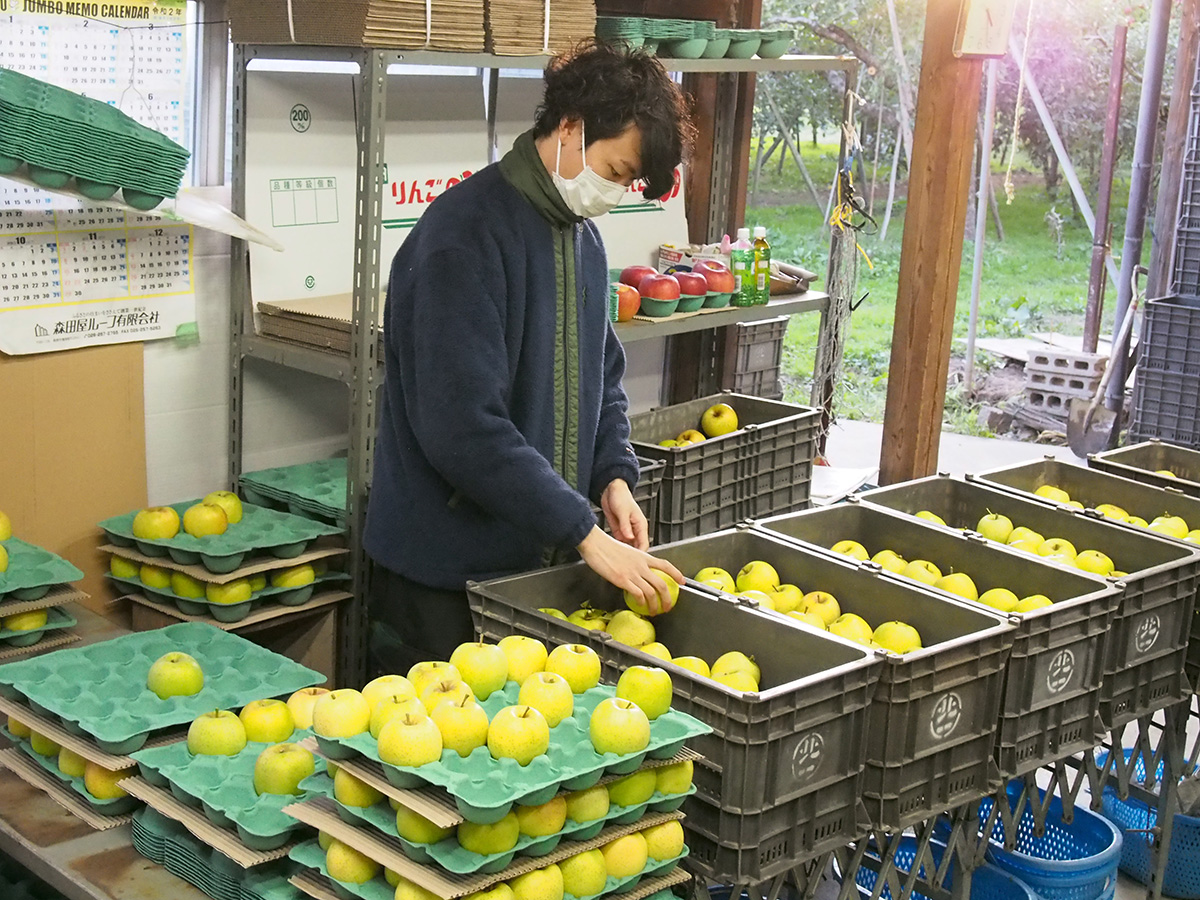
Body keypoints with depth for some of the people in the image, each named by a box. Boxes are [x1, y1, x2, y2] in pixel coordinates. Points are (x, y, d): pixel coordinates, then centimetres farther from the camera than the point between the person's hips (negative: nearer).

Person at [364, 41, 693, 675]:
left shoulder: (583, 237, 10)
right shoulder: (464, 234, -19)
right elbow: (463, 425, -25)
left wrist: (614, 475, 0)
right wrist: (584, 534, -23)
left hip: (543, 561, 8)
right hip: (443, 572, -8)